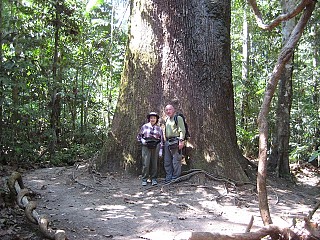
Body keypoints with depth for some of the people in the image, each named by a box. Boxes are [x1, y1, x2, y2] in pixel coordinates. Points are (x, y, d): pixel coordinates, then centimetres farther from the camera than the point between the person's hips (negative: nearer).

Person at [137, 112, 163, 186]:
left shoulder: (159, 128, 11)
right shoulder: (144, 126, 9)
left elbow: (161, 140, 11)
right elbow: (139, 136, 15)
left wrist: (160, 150, 4)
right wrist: (142, 140, -6)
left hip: (155, 147, 1)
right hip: (146, 147, -1)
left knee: (154, 164, 1)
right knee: (145, 164, -7)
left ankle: (154, 179, 11)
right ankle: (144, 180, 1)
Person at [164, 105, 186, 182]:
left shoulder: (178, 118, -2)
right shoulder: (166, 120, 20)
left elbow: (182, 130, -9)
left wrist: (181, 140, -18)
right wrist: (165, 141, 16)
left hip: (175, 141, -8)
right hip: (167, 142, 8)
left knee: (176, 161, -5)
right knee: (167, 161, 9)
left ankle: (175, 178, 1)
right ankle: (168, 178, 17)